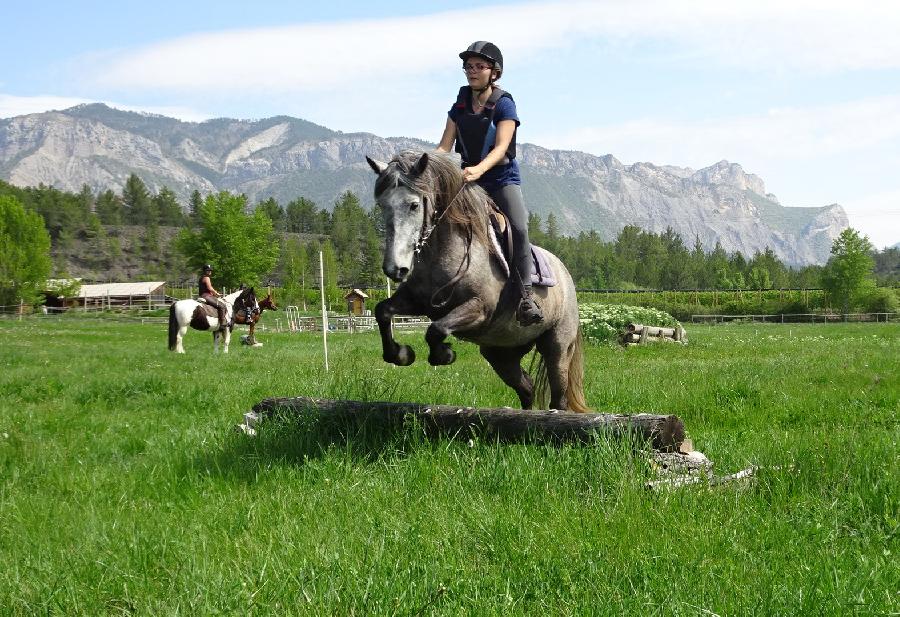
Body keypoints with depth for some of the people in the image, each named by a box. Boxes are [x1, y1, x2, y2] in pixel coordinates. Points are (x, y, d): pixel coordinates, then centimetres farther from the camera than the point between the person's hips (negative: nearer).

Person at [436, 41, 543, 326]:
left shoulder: (504, 104, -7)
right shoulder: (459, 106, 8)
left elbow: (501, 147, -19)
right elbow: (444, 146, 5)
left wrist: (479, 169, -38)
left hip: (502, 178, -5)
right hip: (468, 178, 5)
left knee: (518, 227, -26)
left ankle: (526, 295, -24)